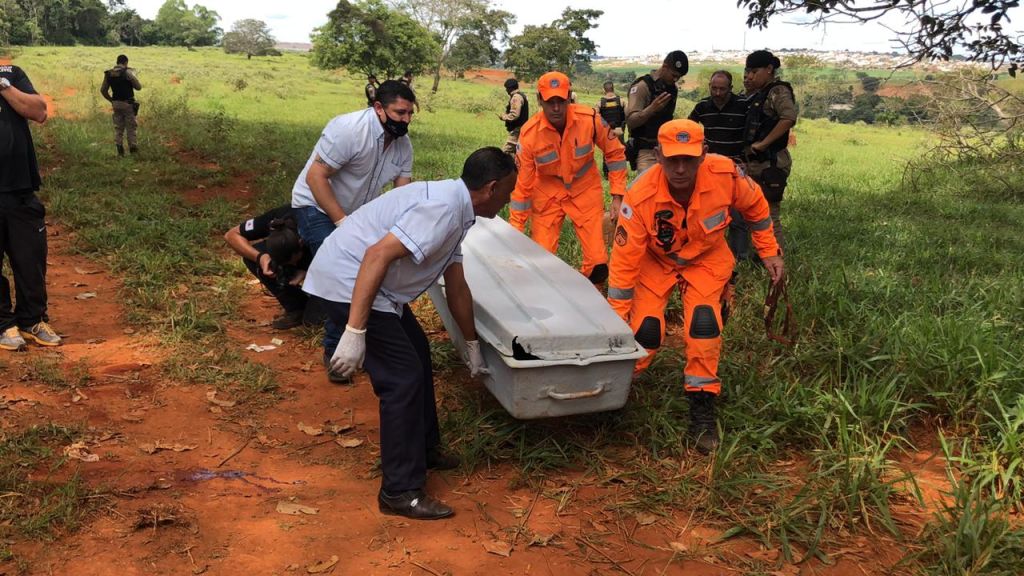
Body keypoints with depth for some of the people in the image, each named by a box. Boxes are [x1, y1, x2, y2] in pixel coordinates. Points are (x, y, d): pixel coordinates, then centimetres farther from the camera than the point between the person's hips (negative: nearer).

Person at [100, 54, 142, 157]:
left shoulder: (108, 74, 4)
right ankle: (133, 150, 4)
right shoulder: (128, 72, -11)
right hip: (128, 104, -4)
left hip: (116, 104, 4)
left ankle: (120, 150, 7)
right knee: (131, 127, 3)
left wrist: (111, 100, 16)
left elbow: (103, 90, 6)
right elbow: (138, 87, -8)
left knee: (118, 128, 11)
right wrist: (134, 77, 11)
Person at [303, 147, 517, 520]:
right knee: (403, 376, -9)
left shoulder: (456, 210, 10)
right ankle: (400, 492, 1)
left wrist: (472, 347, 28)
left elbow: (457, 287, 20)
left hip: (373, 283, 11)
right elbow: (378, 254, -31)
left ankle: (424, 449, 36)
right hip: (348, 282, -11)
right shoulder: (443, 208, -22)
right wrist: (355, 332, -32)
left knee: (418, 352, 20)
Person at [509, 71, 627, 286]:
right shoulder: (529, 133, -20)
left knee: (598, 264, -5)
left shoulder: (590, 119, -21)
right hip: (547, 193, 0)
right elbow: (522, 182, -12)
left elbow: (615, 152, -3)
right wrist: (516, 228, -9)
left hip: (585, 190, 0)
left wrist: (617, 196, -7)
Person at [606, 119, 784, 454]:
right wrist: (616, 319, -22)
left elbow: (755, 204, -6)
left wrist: (769, 251, 1)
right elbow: (624, 260, -26)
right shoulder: (640, 197, -33)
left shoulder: (725, 173, -30)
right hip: (655, 261, -1)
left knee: (704, 324, -19)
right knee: (645, 331, -11)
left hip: (706, 258, 1)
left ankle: (702, 407, -2)